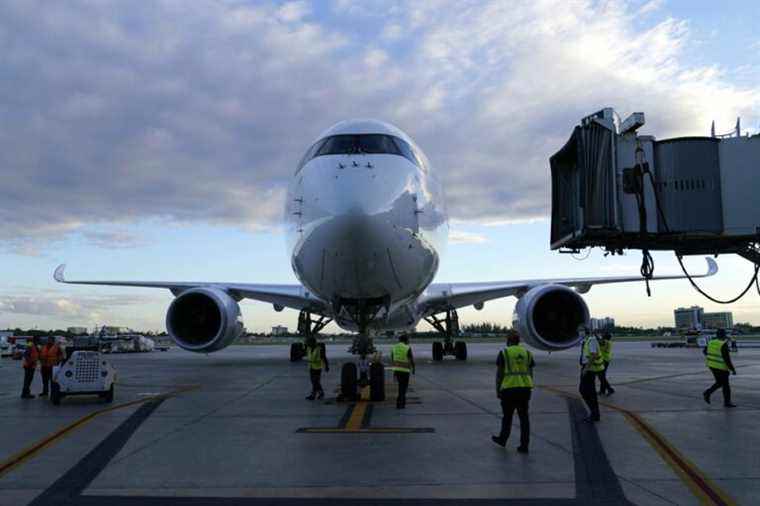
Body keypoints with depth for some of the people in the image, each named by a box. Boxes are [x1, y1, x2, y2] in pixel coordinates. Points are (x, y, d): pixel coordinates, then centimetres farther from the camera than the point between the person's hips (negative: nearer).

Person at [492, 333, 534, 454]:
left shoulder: (504, 353, -1)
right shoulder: (527, 353, 10)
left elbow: (499, 374, -3)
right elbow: (530, 373, 11)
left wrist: (497, 390, 4)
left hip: (509, 388, -3)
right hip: (525, 388, 3)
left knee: (507, 416, 12)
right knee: (524, 417, 7)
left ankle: (502, 439, 28)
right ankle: (524, 445, 7)